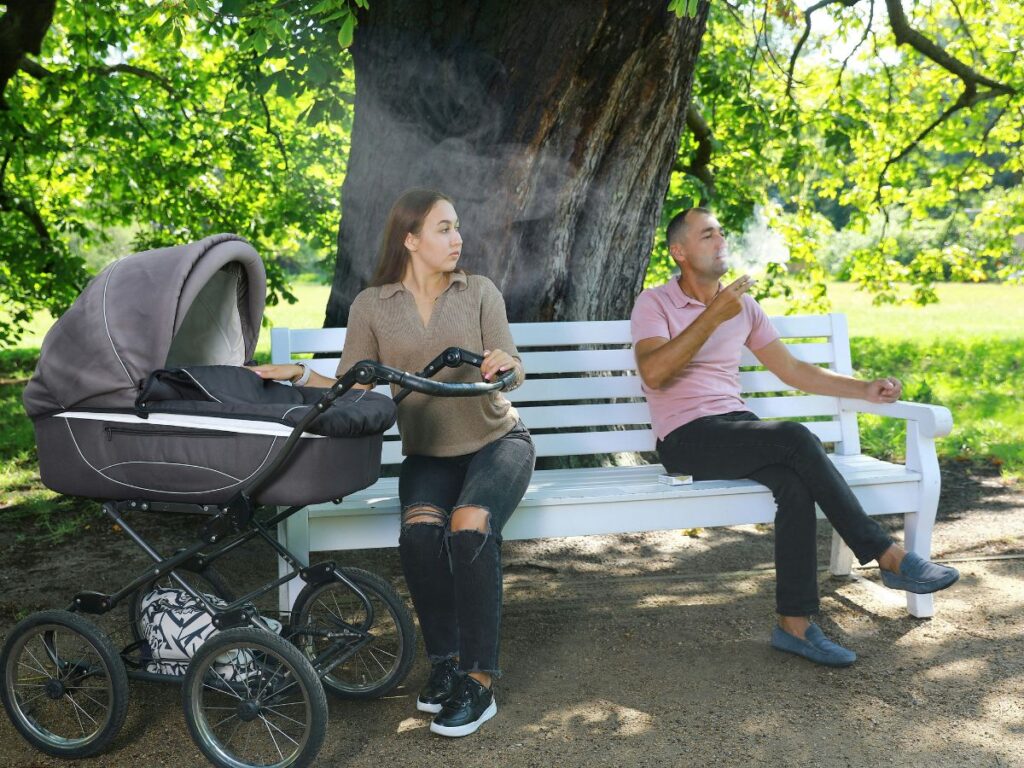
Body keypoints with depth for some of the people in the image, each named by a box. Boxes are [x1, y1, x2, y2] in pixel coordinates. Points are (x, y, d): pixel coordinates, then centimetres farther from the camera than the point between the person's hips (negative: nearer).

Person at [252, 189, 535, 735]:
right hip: (427, 454, 1)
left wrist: (503, 364, -27)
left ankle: (478, 681, -20)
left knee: (470, 526, -31)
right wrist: (299, 375, -15)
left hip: (497, 441, -1)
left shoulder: (479, 292, 2)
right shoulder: (371, 306, 2)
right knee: (420, 531, -31)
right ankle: (445, 663, -10)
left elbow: (514, 372, -4)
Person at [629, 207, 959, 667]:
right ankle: (888, 557, -21)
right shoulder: (654, 304, -1)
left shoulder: (742, 306, 17)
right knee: (796, 439, -29)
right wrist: (712, 316, -22)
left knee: (795, 482, -28)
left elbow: (792, 370, 20)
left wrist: (865, 389, 11)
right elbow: (653, 374, -19)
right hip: (686, 439, -5)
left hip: (736, 428, 5)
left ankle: (794, 623, -24)